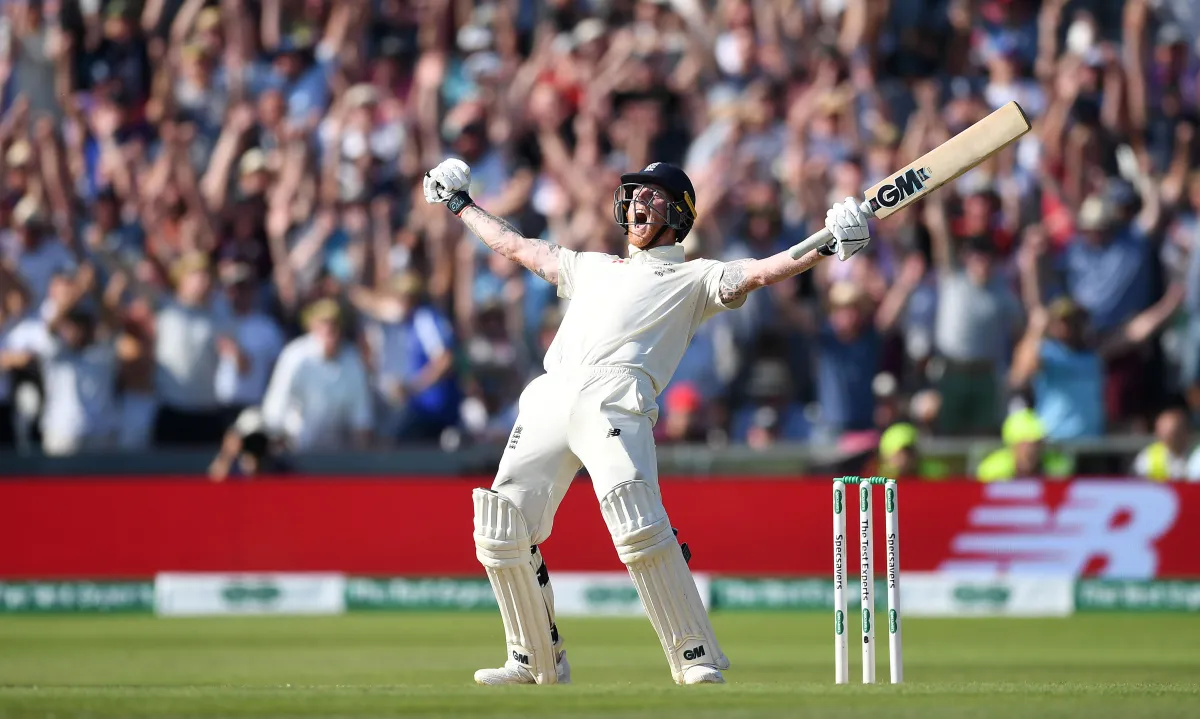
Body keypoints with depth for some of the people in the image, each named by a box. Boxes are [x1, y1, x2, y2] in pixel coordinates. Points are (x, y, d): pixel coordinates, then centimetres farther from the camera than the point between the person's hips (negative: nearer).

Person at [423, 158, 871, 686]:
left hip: (616, 400, -6)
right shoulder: (592, 267, 36)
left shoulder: (694, 278, 19)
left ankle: (698, 661, -20)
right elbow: (515, 246, 45)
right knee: (501, 532, -2)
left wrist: (826, 248, -11)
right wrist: (460, 204, 52)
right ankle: (537, 662, 13)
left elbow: (759, 273, 4)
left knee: (639, 528, -25)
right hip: (550, 399, 6)